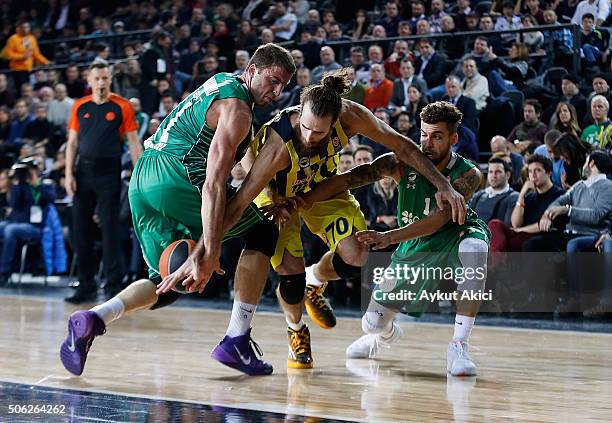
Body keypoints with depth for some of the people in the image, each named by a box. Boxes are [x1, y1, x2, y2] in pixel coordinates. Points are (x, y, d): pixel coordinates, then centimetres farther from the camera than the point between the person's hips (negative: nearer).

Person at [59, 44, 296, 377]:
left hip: (141, 182, 9)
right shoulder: (237, 109, -9)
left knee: (170, 282, 18)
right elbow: (214, 184, -19)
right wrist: (210, 252, -23)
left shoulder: (221, 81, 21)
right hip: (176, 178, -9)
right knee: (263, 234, 7)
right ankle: (236, 342, 1)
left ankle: (93, 319, -6)